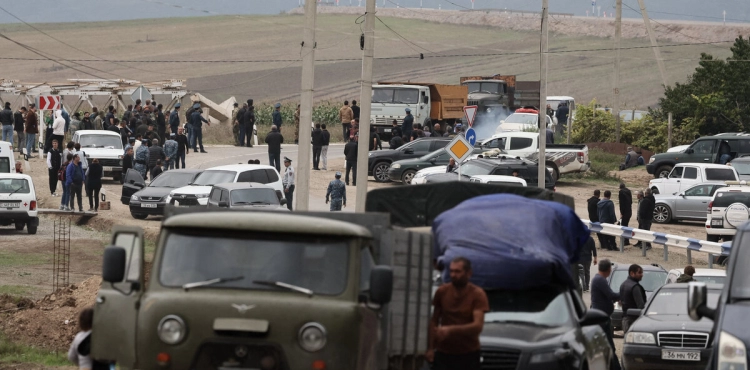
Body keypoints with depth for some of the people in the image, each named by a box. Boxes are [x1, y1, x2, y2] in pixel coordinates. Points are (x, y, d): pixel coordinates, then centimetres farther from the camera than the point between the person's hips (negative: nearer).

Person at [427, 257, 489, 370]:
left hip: (469, 354, -2)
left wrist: (451, 329, -35)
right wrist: (430, 348, 1)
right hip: (443, 353, 2)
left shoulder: (478, 294, -12)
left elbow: (478, 325, -22)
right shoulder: (442, 291, -2)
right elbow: (434, 321, 7)